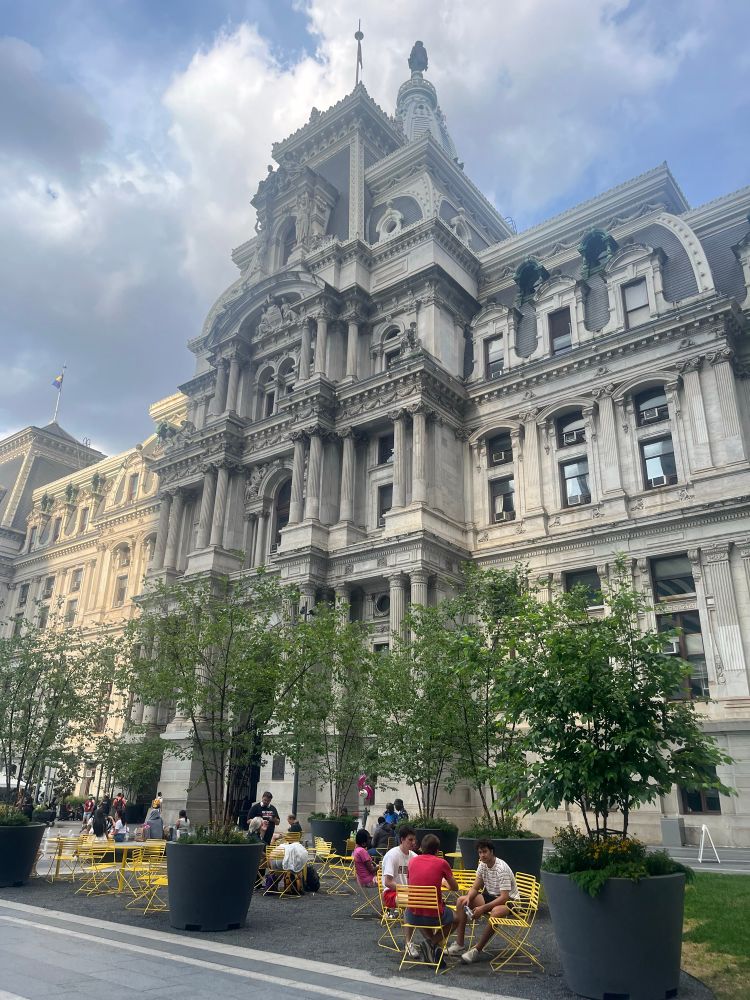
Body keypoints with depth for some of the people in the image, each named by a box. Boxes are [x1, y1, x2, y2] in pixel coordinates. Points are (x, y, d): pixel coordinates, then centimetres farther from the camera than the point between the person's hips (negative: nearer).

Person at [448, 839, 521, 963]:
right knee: (461, 901, -7)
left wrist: (482, 908, -33)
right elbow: (475, 888, 3)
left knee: (496, 912, -41)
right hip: (491, 896, 8)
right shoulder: (482, 865, -3)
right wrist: (468, 898, -20)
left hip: (509, 900, -8)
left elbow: (504, 897, -30)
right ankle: (459, 944, -7)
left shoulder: (502, 868, -26)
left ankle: (477, 949, -25)